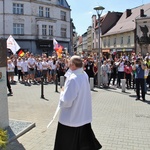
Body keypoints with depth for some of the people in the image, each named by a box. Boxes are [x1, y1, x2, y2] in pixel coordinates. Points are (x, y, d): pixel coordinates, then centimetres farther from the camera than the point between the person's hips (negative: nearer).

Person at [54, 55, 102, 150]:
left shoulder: (72, 79, -28)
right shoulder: (85, 75, -1)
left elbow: (66, 101, -27)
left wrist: (63, 92, -9)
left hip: (71, 118, -8)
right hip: (84, 115, 8)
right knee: (85, 142, 21)